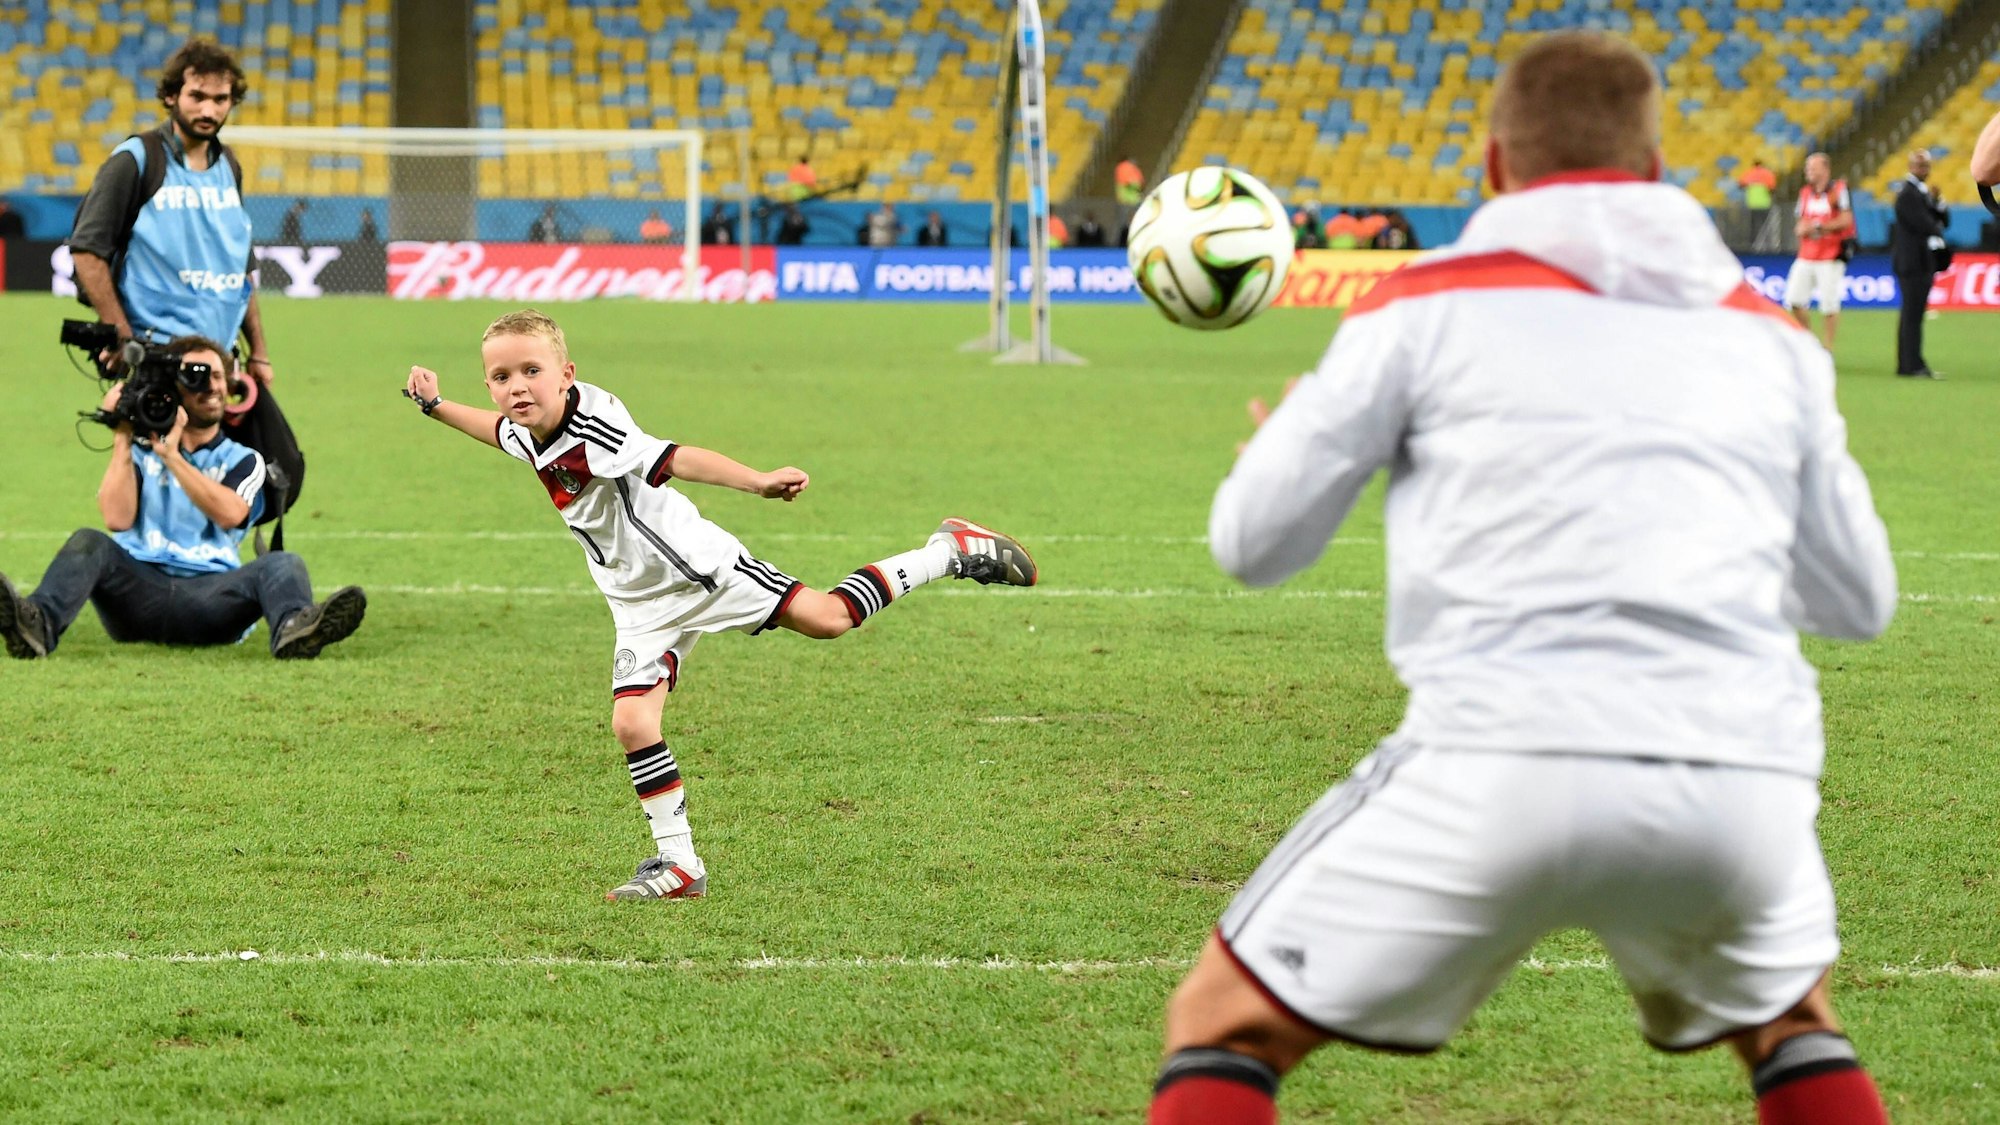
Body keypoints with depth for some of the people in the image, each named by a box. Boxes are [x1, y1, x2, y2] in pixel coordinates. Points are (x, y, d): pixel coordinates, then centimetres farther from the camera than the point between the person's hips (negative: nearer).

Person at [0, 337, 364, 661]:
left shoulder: (242, 460, 20)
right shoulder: (139, 453, 20)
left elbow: (230, 514, -4)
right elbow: (118, 519, 1)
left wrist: (171, 456, -7)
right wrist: (122, 439, 0)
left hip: (211, 593, 0)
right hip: (139, 587, 0)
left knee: (282, 564, -27)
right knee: (89, 543, -28)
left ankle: (294, 629, -65)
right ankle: (38, 624, -60)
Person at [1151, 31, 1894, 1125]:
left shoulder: (1428, 306, 11)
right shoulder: (1767, 336, 20)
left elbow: (1254, 543, 13)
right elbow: (1856, 599, 24)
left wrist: (1288, 440, 36)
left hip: (1505, 765, -3)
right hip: (1743, 780, 3)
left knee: (1223, 1024, 13)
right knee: (1789, 1025, 34)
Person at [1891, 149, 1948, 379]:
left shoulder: (1922, 191, 17)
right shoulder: (1907, 194, -13)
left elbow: (1944, 220, 16)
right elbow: (1923, 225, -20)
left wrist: (1936, 202, -3)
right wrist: (1937, 232, 1)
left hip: (1923, 262, 10)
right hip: (1913, 262, -10)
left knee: (1911, 314, 11)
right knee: (1913, 314, -10)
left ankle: (1906, 365, 14)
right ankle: (1914, 366, -11)